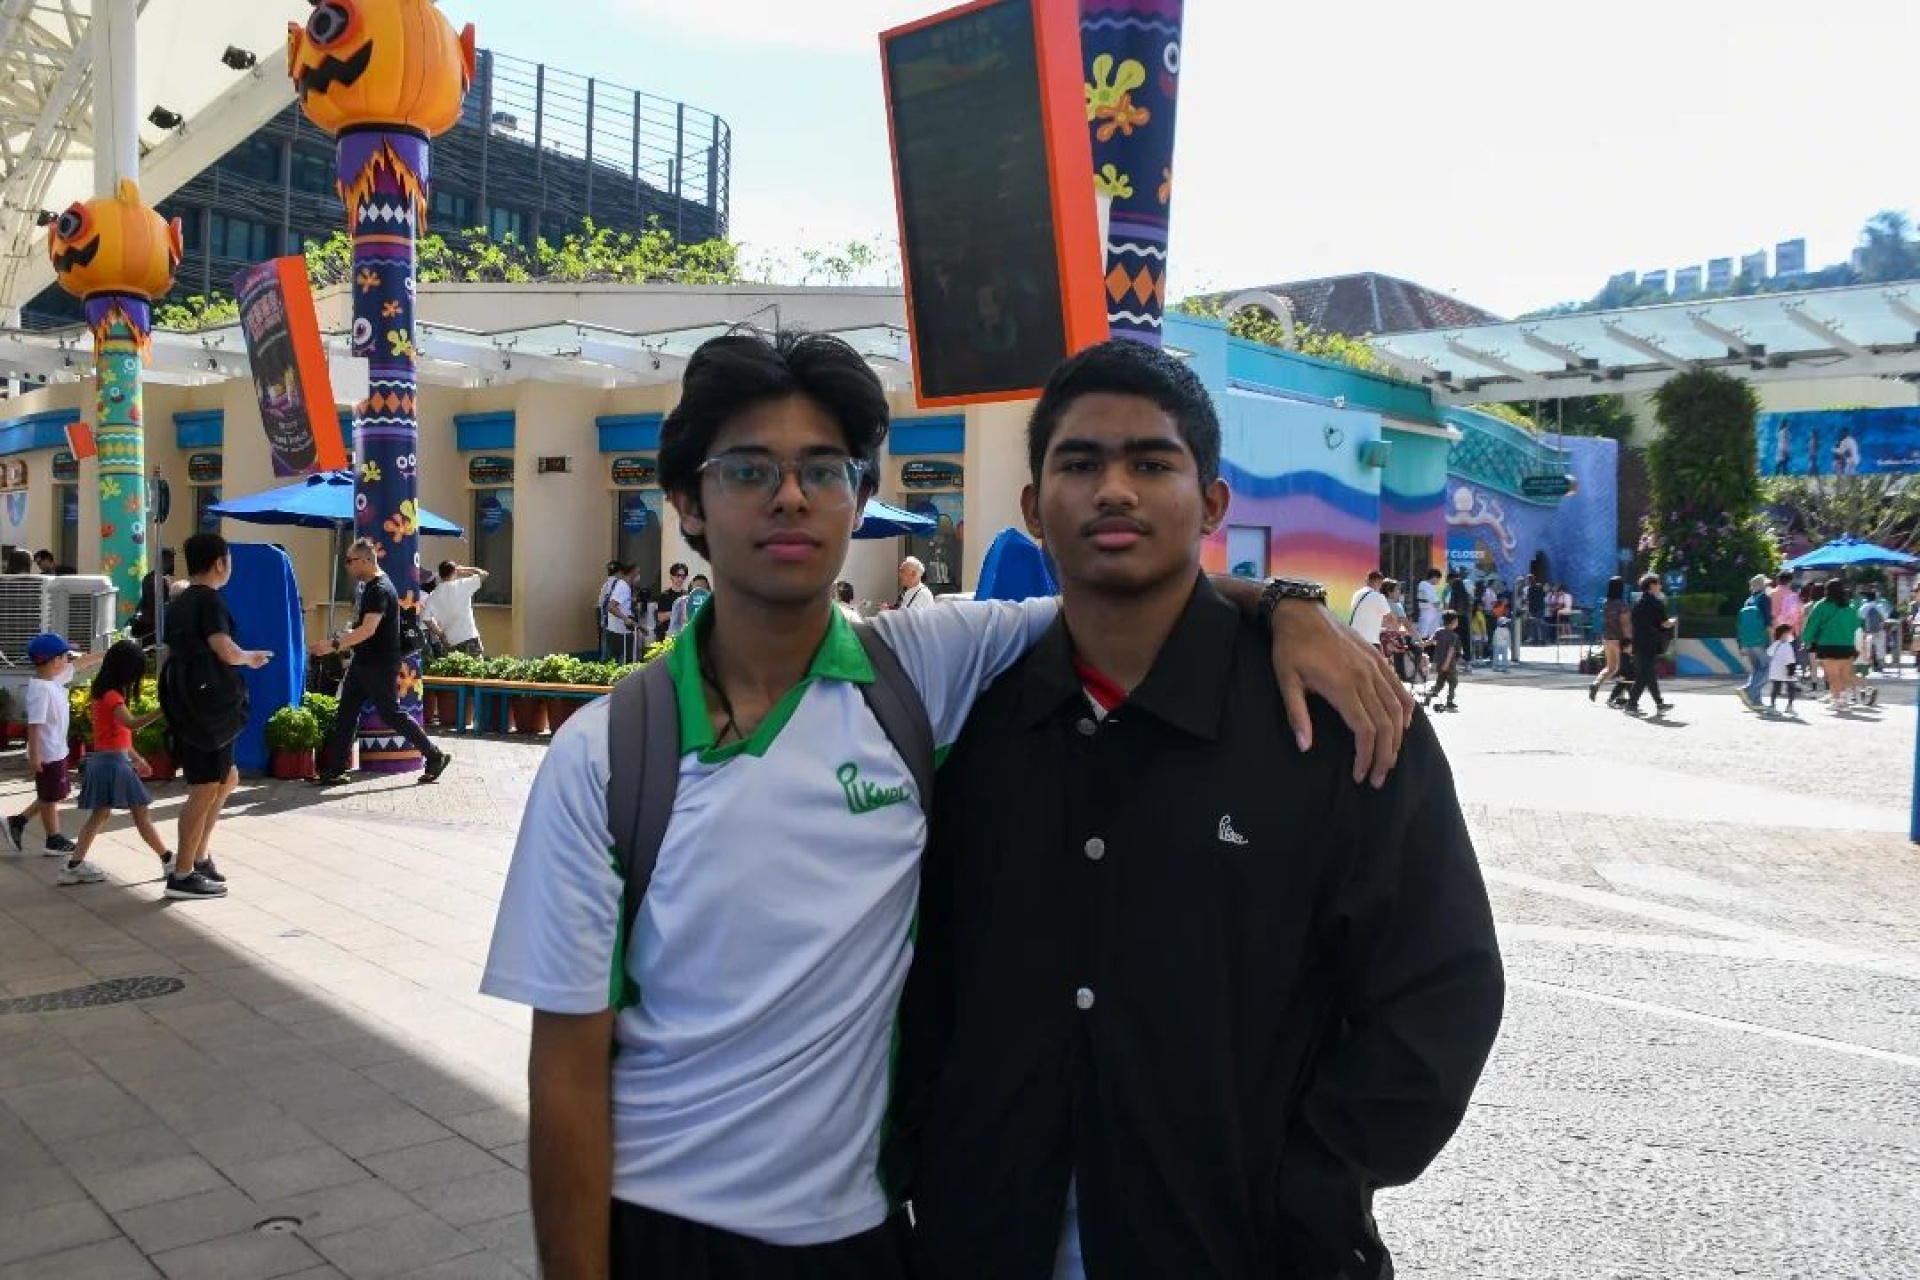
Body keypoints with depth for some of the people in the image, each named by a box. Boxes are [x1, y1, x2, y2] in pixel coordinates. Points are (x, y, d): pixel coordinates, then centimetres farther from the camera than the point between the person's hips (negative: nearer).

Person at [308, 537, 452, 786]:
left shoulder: (380, 590, -20)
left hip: (381, 666, -10)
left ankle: (435, 757, 6)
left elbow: (368, 630, -29)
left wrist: (333, 645, -31)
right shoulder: (369, 586, 13)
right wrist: (342, 637, 16)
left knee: (391, 715, -4)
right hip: (363, 663, 10)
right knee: (346, 712, 8)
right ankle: (334, 768, 11)